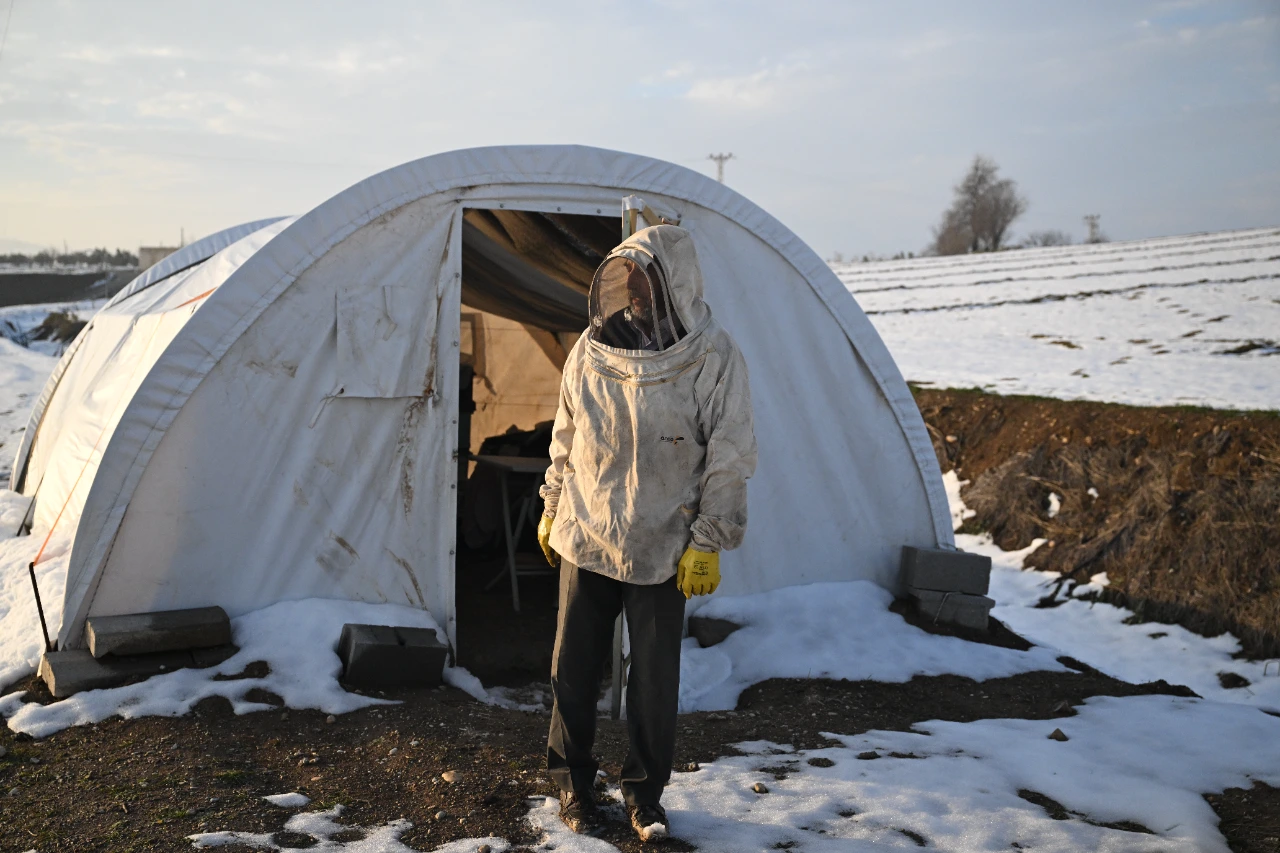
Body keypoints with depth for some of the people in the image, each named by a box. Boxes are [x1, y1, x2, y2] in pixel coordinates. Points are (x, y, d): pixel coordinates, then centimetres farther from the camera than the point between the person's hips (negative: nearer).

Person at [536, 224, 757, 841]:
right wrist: (553, 508, 15)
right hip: (584, 538, 3)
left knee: (655, 679, 7)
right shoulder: (593, 348, 1)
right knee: (574, 670, 9)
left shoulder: (713, 357, -9)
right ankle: (572, 784, 28)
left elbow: (728, 459, -7)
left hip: (662, 551, -3)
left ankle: (645, 793, 26)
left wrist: (708, 543, -9)